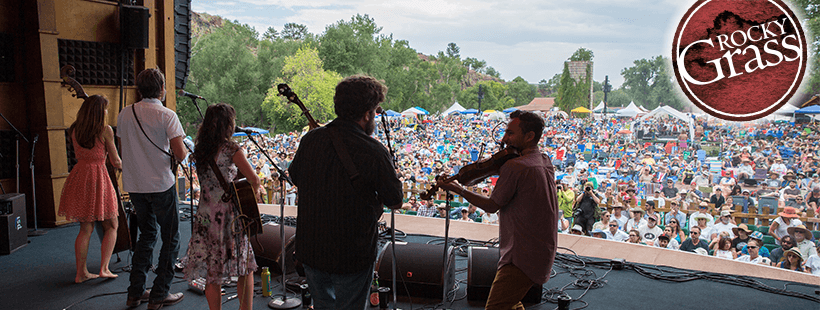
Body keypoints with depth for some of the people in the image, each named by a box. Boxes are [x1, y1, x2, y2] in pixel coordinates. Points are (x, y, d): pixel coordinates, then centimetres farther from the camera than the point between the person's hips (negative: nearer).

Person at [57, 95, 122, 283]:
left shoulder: (74, 130, 9)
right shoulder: (105, 130, -7)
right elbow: (116, 162, -2)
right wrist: (122, 165, 20)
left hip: (79, 175, 6)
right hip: (98, 177, -6)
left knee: (86, 228, 13)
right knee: (111, 226, 8)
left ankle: (81, 272, 15)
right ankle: (104, 268, -1)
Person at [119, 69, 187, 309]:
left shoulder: (125, 114, 5)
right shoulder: (167, 116, -12)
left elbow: (124, 149, 15)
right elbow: (180, 154, -16)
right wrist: (184, 151, 5)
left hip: (133, 185, 6)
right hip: (161, 185, -6)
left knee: (147, 235, 20)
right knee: (170, 238, 7)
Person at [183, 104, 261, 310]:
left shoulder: (200, 149, 7)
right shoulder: (231, 149, -11)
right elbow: (253, 179, -16)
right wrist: (256, 189, 5)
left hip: (206, 217, 5)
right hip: (230, 215, -5)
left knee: (211, 274, 11)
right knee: (245, 269, 11)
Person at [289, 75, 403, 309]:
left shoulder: (310, 140, -4)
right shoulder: (373, 152, -20)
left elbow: (295, 178, 13)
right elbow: (395, 202, -9)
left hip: (310, 249, 5)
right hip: (352, 254, -5)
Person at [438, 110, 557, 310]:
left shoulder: (514, 167, -19)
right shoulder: (546, 163, 9)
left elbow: (492, 206, -9)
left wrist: (459, 190, 2)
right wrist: (499, 167, 0)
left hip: (524, 258, -10)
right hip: (544, 253, 10)